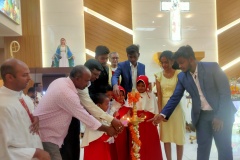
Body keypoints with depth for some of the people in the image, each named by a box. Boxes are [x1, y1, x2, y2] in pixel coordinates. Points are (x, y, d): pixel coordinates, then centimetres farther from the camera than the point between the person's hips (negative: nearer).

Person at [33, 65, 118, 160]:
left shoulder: (61, 81, 1)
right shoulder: (67, 94, -28)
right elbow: (84, 116, -23)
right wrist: (107, 129, -12)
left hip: (45, 131, 10)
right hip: (46, 135, -10)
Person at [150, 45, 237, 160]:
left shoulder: (212, 67, -13)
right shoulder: (182, 77, -1)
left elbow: (225, 92, -12)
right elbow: (175, 97, 1)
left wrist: (220, 116, -15)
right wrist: (163, 114, -11)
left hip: (222, 114, -3)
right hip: (201, 115, 3)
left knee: (224, 148, 5)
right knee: (202, 148, 7)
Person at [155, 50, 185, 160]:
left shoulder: (179, 73, -5)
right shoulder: (159, 76, 1)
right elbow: (159, 95, 0)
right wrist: (160, 112, -6)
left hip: (176, 108, -2)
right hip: (164, 107, 2)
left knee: (179, 136, 7)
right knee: (166, 137, 9)